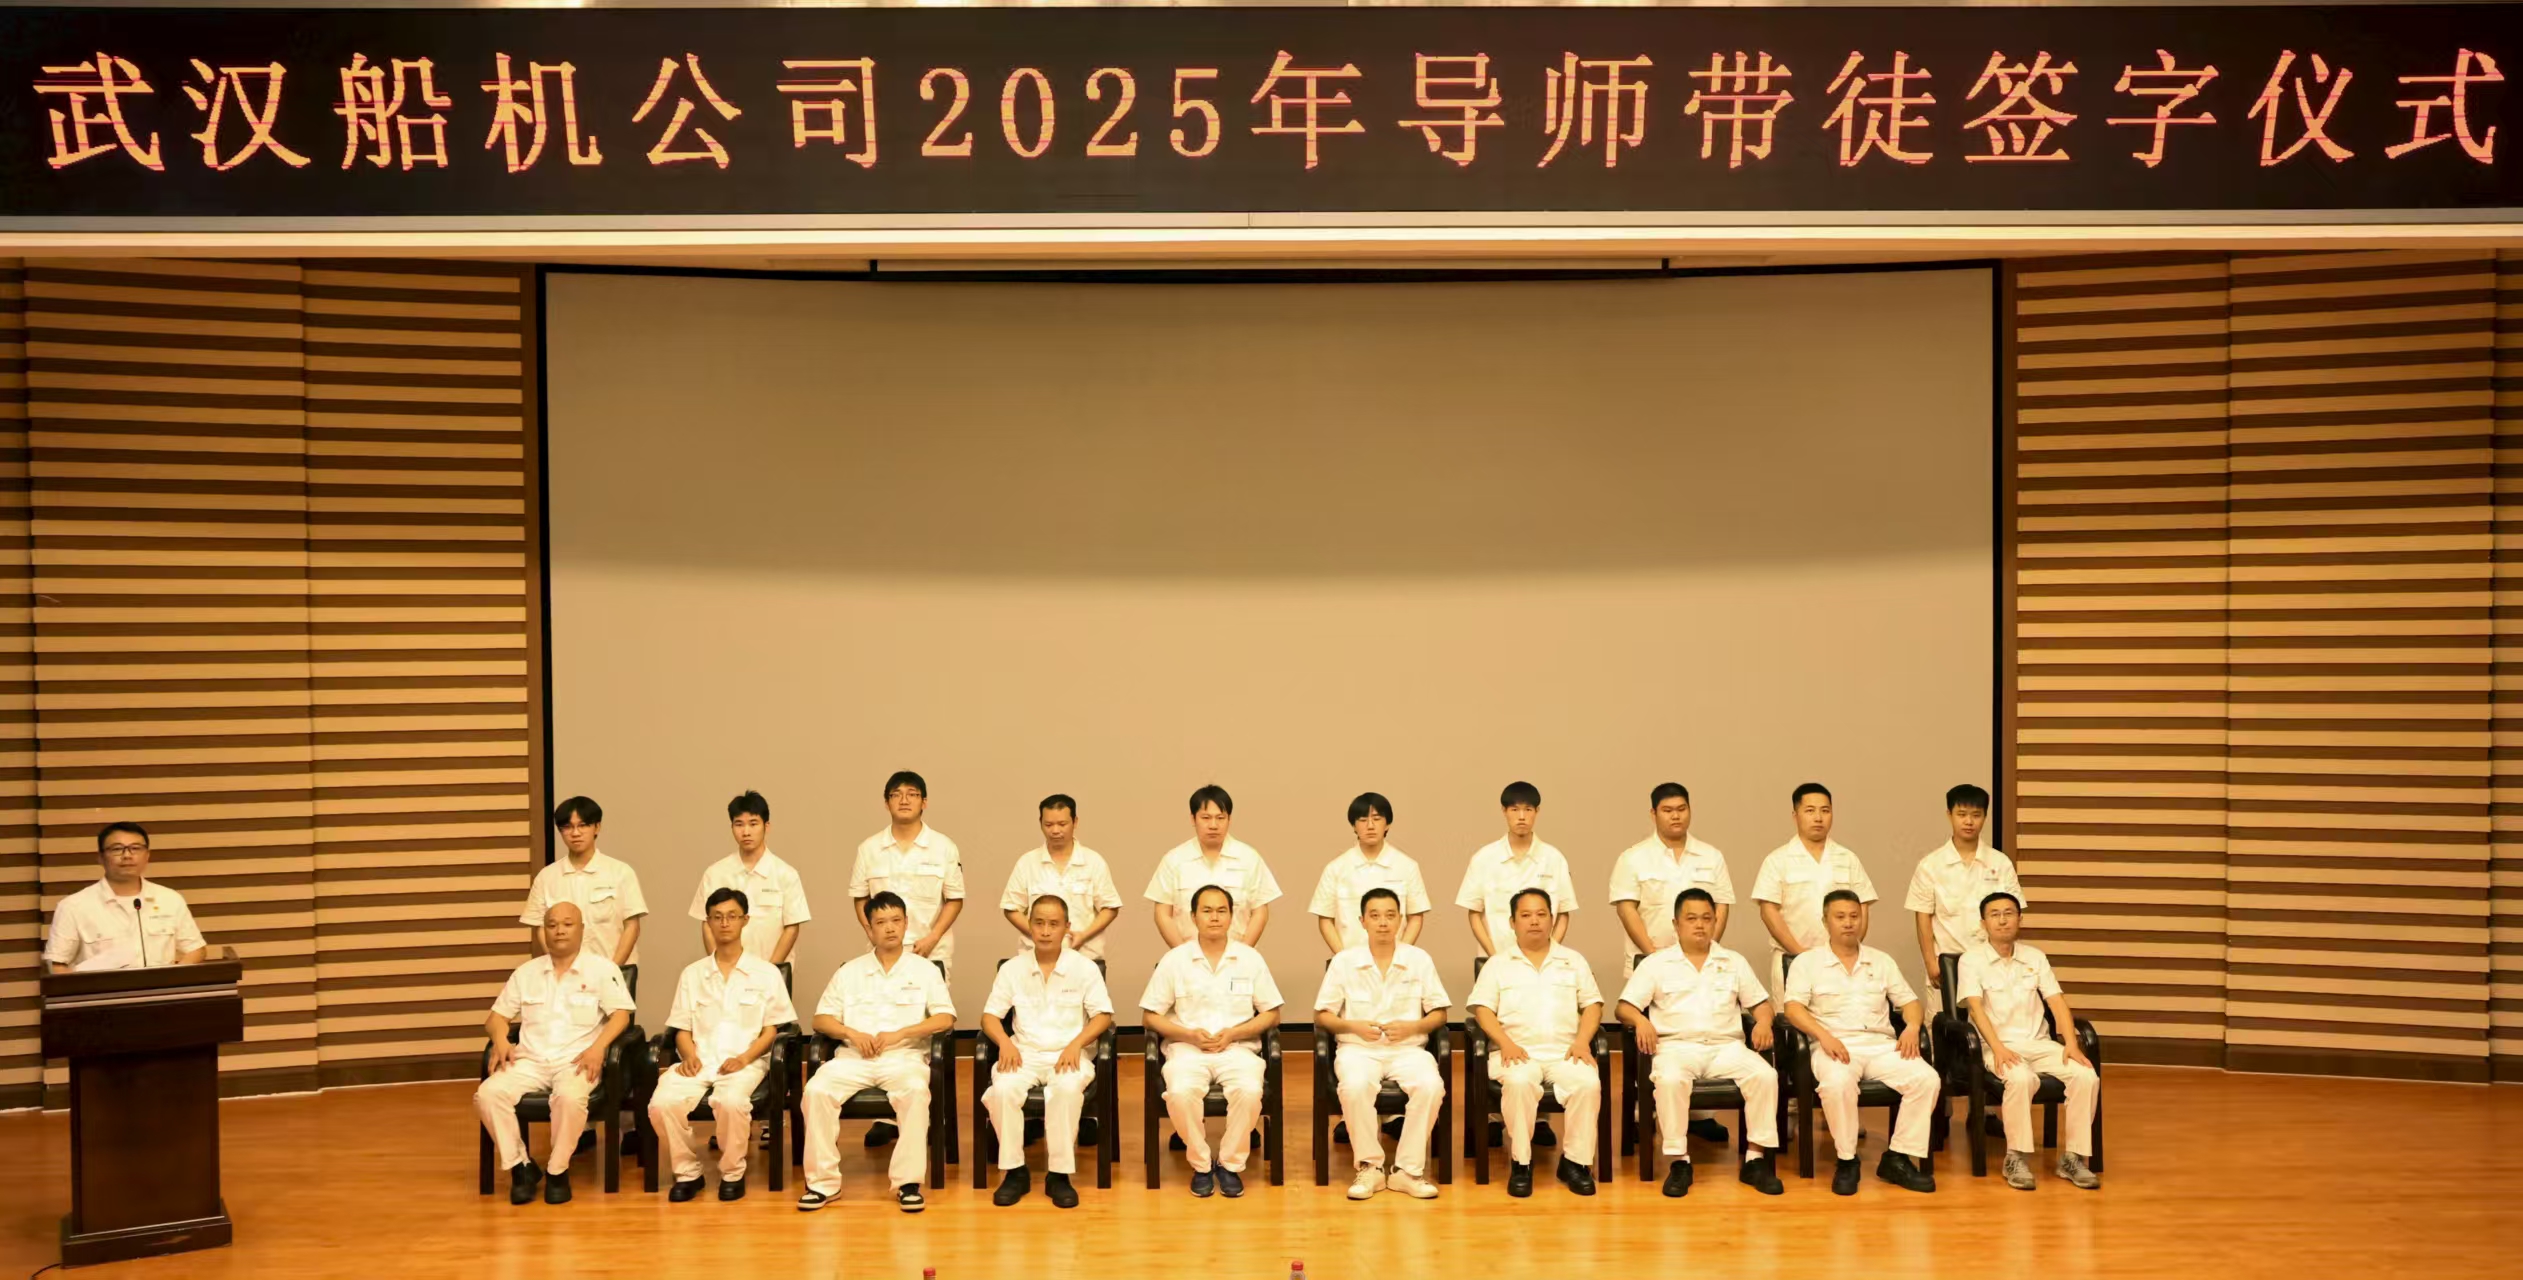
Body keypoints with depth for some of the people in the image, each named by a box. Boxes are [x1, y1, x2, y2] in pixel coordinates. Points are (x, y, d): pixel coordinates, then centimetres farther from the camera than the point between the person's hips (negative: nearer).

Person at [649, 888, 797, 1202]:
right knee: (663, 1102, -29)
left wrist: (745, 1058, -12)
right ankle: (687, 1171, -6)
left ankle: (733, 1173, -11)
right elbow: (682, 1029, 14)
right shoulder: (692, 973, 17)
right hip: (699, 1060, 3)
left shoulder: (765, 973, 9)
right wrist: (689, 1056, -8)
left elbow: (771, 1029, 5)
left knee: (731, 1101, -37)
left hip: (745, 1061, -3)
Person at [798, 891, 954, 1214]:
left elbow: (945, 1019, 0)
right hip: (854, 1055, 2)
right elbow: (821, 1019, 12)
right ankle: (823, 1181, -20)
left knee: (915, 1090, -36)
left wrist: (899, 1034, -11)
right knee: (817, 1090, -28)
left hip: (904, 1056, -2)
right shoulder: (849, 971, 17)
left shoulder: (925, 969, 11)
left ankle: (908, 1182, -30)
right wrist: (852, 1033, -8)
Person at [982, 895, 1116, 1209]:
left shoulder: (1084, 967, 3)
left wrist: (1076, 1043, -17)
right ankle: (1015, 1171, -15)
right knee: (1003, 1089, -32)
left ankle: (1059, 1174, -24)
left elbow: (1103, 1015, 0)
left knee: (1067, 1089, -37)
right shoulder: (1012, 969, 8)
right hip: (1025, 1053, 2)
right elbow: (990, 1015, 7)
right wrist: (1005, 1043, -14)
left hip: (1068, 1054, -2)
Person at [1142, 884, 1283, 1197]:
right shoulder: (1174, 960, 5)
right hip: (1188, 1048, 0)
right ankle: (1201, 1165, -10)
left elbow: (1271, 1015, 9)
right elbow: (1151, 1016, 6)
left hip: (1237, 1047, 0)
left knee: (1249, 1091, -33)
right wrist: (1190, 1034, -10)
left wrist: (1232, 1034, -7)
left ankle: (1230, 1164, -9)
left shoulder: (1250, 959, 7)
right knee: (1180, 1093, -33)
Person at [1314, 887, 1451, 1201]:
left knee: (1431, 1085, -32)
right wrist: (1354, 1026, -12)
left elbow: (1439, 1014, 9)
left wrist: (1412, 1027, -11)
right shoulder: (1343, 961, 3)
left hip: (1407, 1048, 1)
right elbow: (1321, 1015, 7)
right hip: (1358, 1048, -1)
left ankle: (1408, 1169, -18)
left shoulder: (1419, 959, 5)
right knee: (1355, 1086, -36)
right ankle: (1369, 1167, -17)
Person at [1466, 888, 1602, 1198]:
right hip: (1517, 1052, -1)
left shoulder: (1574, 961, 19)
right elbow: (1482, 1009, 4)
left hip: (1564, 1052, 2)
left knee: (1588, 1082, -31)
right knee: (1519, 1082, -36)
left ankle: (1575, 1160, -15)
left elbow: (1593, 1005, 13)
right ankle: (1520, 1162, -21)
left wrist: (1582, 1041, -5)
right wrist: (1505, 1043, -13)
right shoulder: (1497, 964, 14)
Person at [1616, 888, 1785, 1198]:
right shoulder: (1655, 964, 11)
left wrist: (1763, 1021, -5)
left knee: (1765, 1075, -28)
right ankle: (1679, 1161, -26)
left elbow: (1759, 1002, 18)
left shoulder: (1735, 962, 19)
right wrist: (1641, 1021, -17)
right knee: (1670, 1080, -38)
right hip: (1676, 1046, -2)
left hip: (1726, 1046, 2)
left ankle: (1756, 1159, -19)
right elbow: (1625, 1007, 5)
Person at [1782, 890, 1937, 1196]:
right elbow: (1793, 1008, -5)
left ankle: (1899, 1157, -14)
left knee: (1927, 1078, -24)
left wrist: (1912, 1027, -6)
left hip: (1882, 1045, 4)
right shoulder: (1807, 962, 7)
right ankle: (1847, 1160, -18)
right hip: (1836, 1045, -4)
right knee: (1837, 1084, -38)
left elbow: (1909, 1000, 17)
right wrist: (1824, 1035, -21)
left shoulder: (1882, 961, 19)